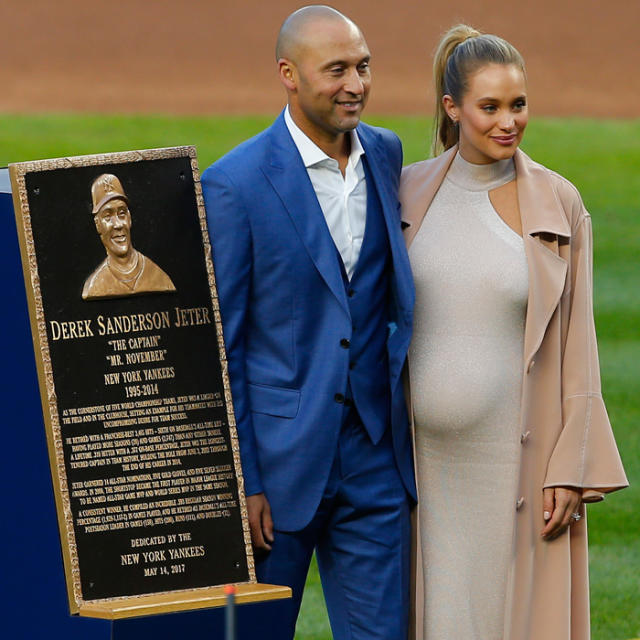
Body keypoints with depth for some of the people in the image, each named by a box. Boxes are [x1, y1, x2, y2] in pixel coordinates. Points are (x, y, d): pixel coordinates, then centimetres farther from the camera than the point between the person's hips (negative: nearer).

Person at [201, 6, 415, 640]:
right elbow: (218, 343, -8)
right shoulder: (235, 183, -11)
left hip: (374, 452, 5)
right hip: (277, 456, -4)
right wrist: (238, 480, -11)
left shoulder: (385, 155, 6)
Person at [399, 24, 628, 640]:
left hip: (517, 450, -2)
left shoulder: (557, 205, -2)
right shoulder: (407, 194, 4)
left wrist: (571, 470, -6)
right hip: (424, 453, 2)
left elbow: (576, 345, -1)